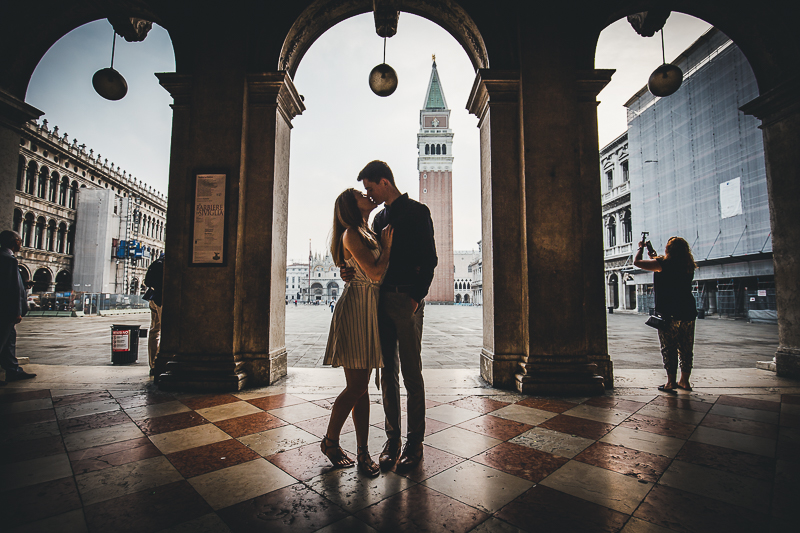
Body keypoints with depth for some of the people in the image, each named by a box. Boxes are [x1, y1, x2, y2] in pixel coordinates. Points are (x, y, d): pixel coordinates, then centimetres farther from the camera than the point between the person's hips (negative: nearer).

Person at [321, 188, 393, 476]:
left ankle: (363, 451, 16)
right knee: (356, 386, -3)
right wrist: (387, 246, -5)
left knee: (362, 386, 9)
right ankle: (330, 441, 20)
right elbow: (375, 273, -16)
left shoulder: (369, 233, 19)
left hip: (369, 311, 9)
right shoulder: (351, 234, -9)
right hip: (355, 309, -9)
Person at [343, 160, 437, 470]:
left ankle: (415, 442, 12)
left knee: (411, 373, 0)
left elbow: (429, 259, -7)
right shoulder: (380, 217, 19)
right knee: (388, 373, 9)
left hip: (407, 301, -6)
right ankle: (392, 439, 20)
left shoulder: (417, 211, -1)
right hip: (382, 300, 7)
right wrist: (353, 272, 2)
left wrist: (416, 298, -15)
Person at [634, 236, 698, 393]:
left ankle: (671, 382, 4)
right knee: (686, 349, 13)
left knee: (669, 349, 1)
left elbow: (637, 262, -7)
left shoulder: (664, 264, -12)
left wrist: (641, 248, 11)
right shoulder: (688, 267, 8)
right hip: (688, 314, 6)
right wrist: (654, 256, 32)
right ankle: (684, 381, 23)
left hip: (669, 314, -6)